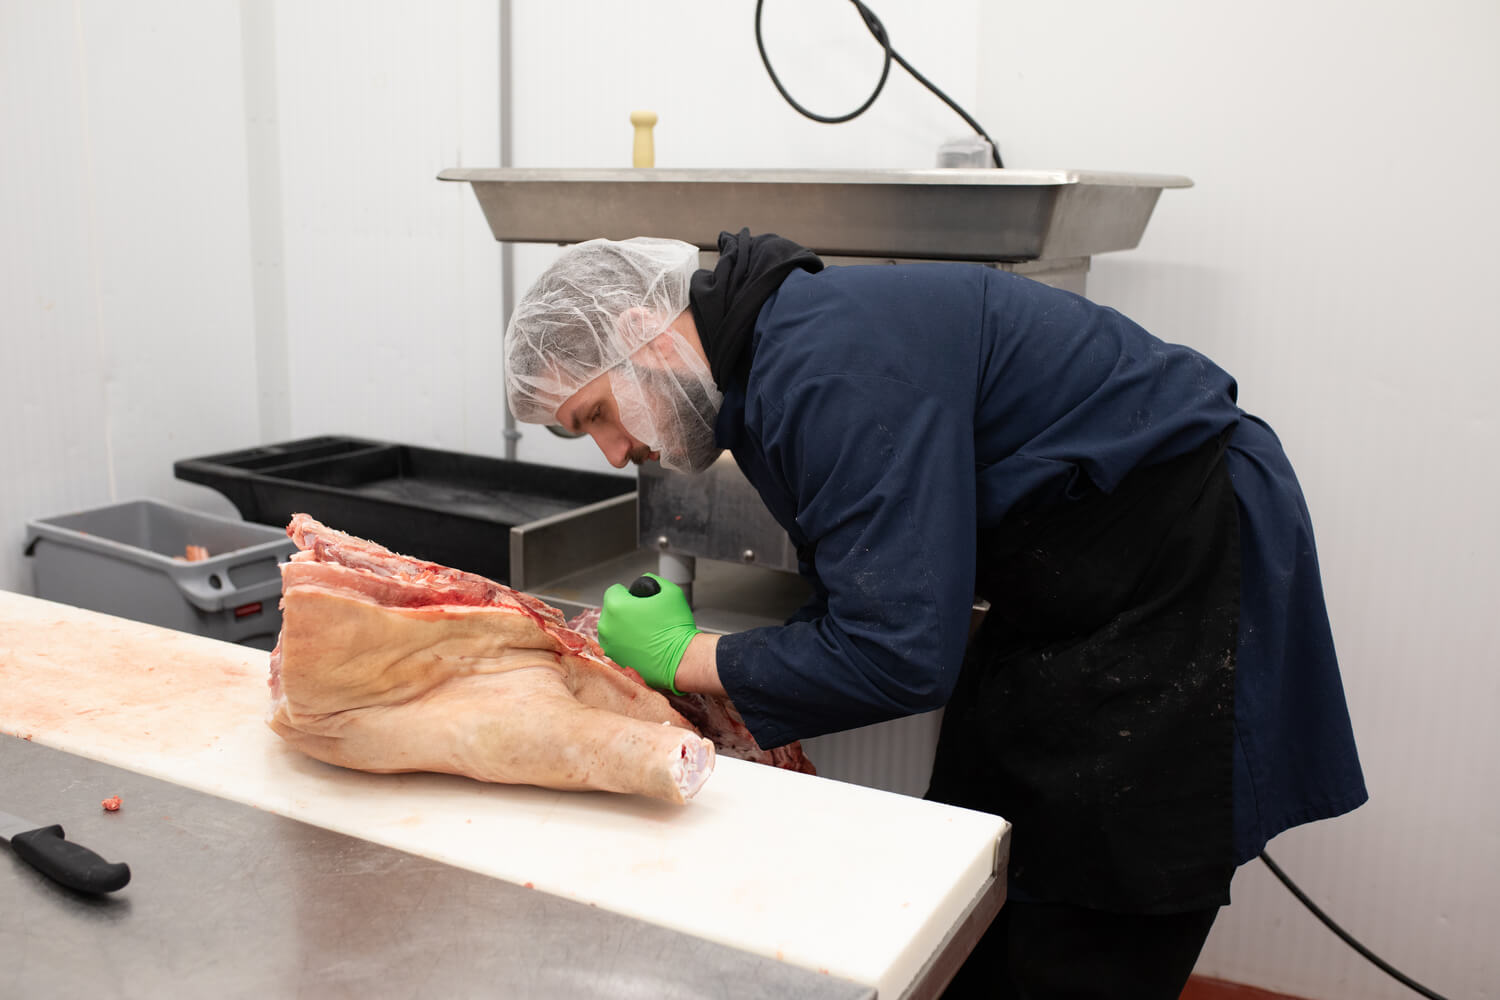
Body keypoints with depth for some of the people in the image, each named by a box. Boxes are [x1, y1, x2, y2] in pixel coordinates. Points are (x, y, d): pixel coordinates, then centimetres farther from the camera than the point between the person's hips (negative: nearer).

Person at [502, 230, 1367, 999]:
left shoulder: (834, 368, -27)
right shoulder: (762, 357, 5)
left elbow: (900, 657, -29)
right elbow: (865, 591, 12)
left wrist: (682, 658, -17)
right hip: (1062, 592, 10)